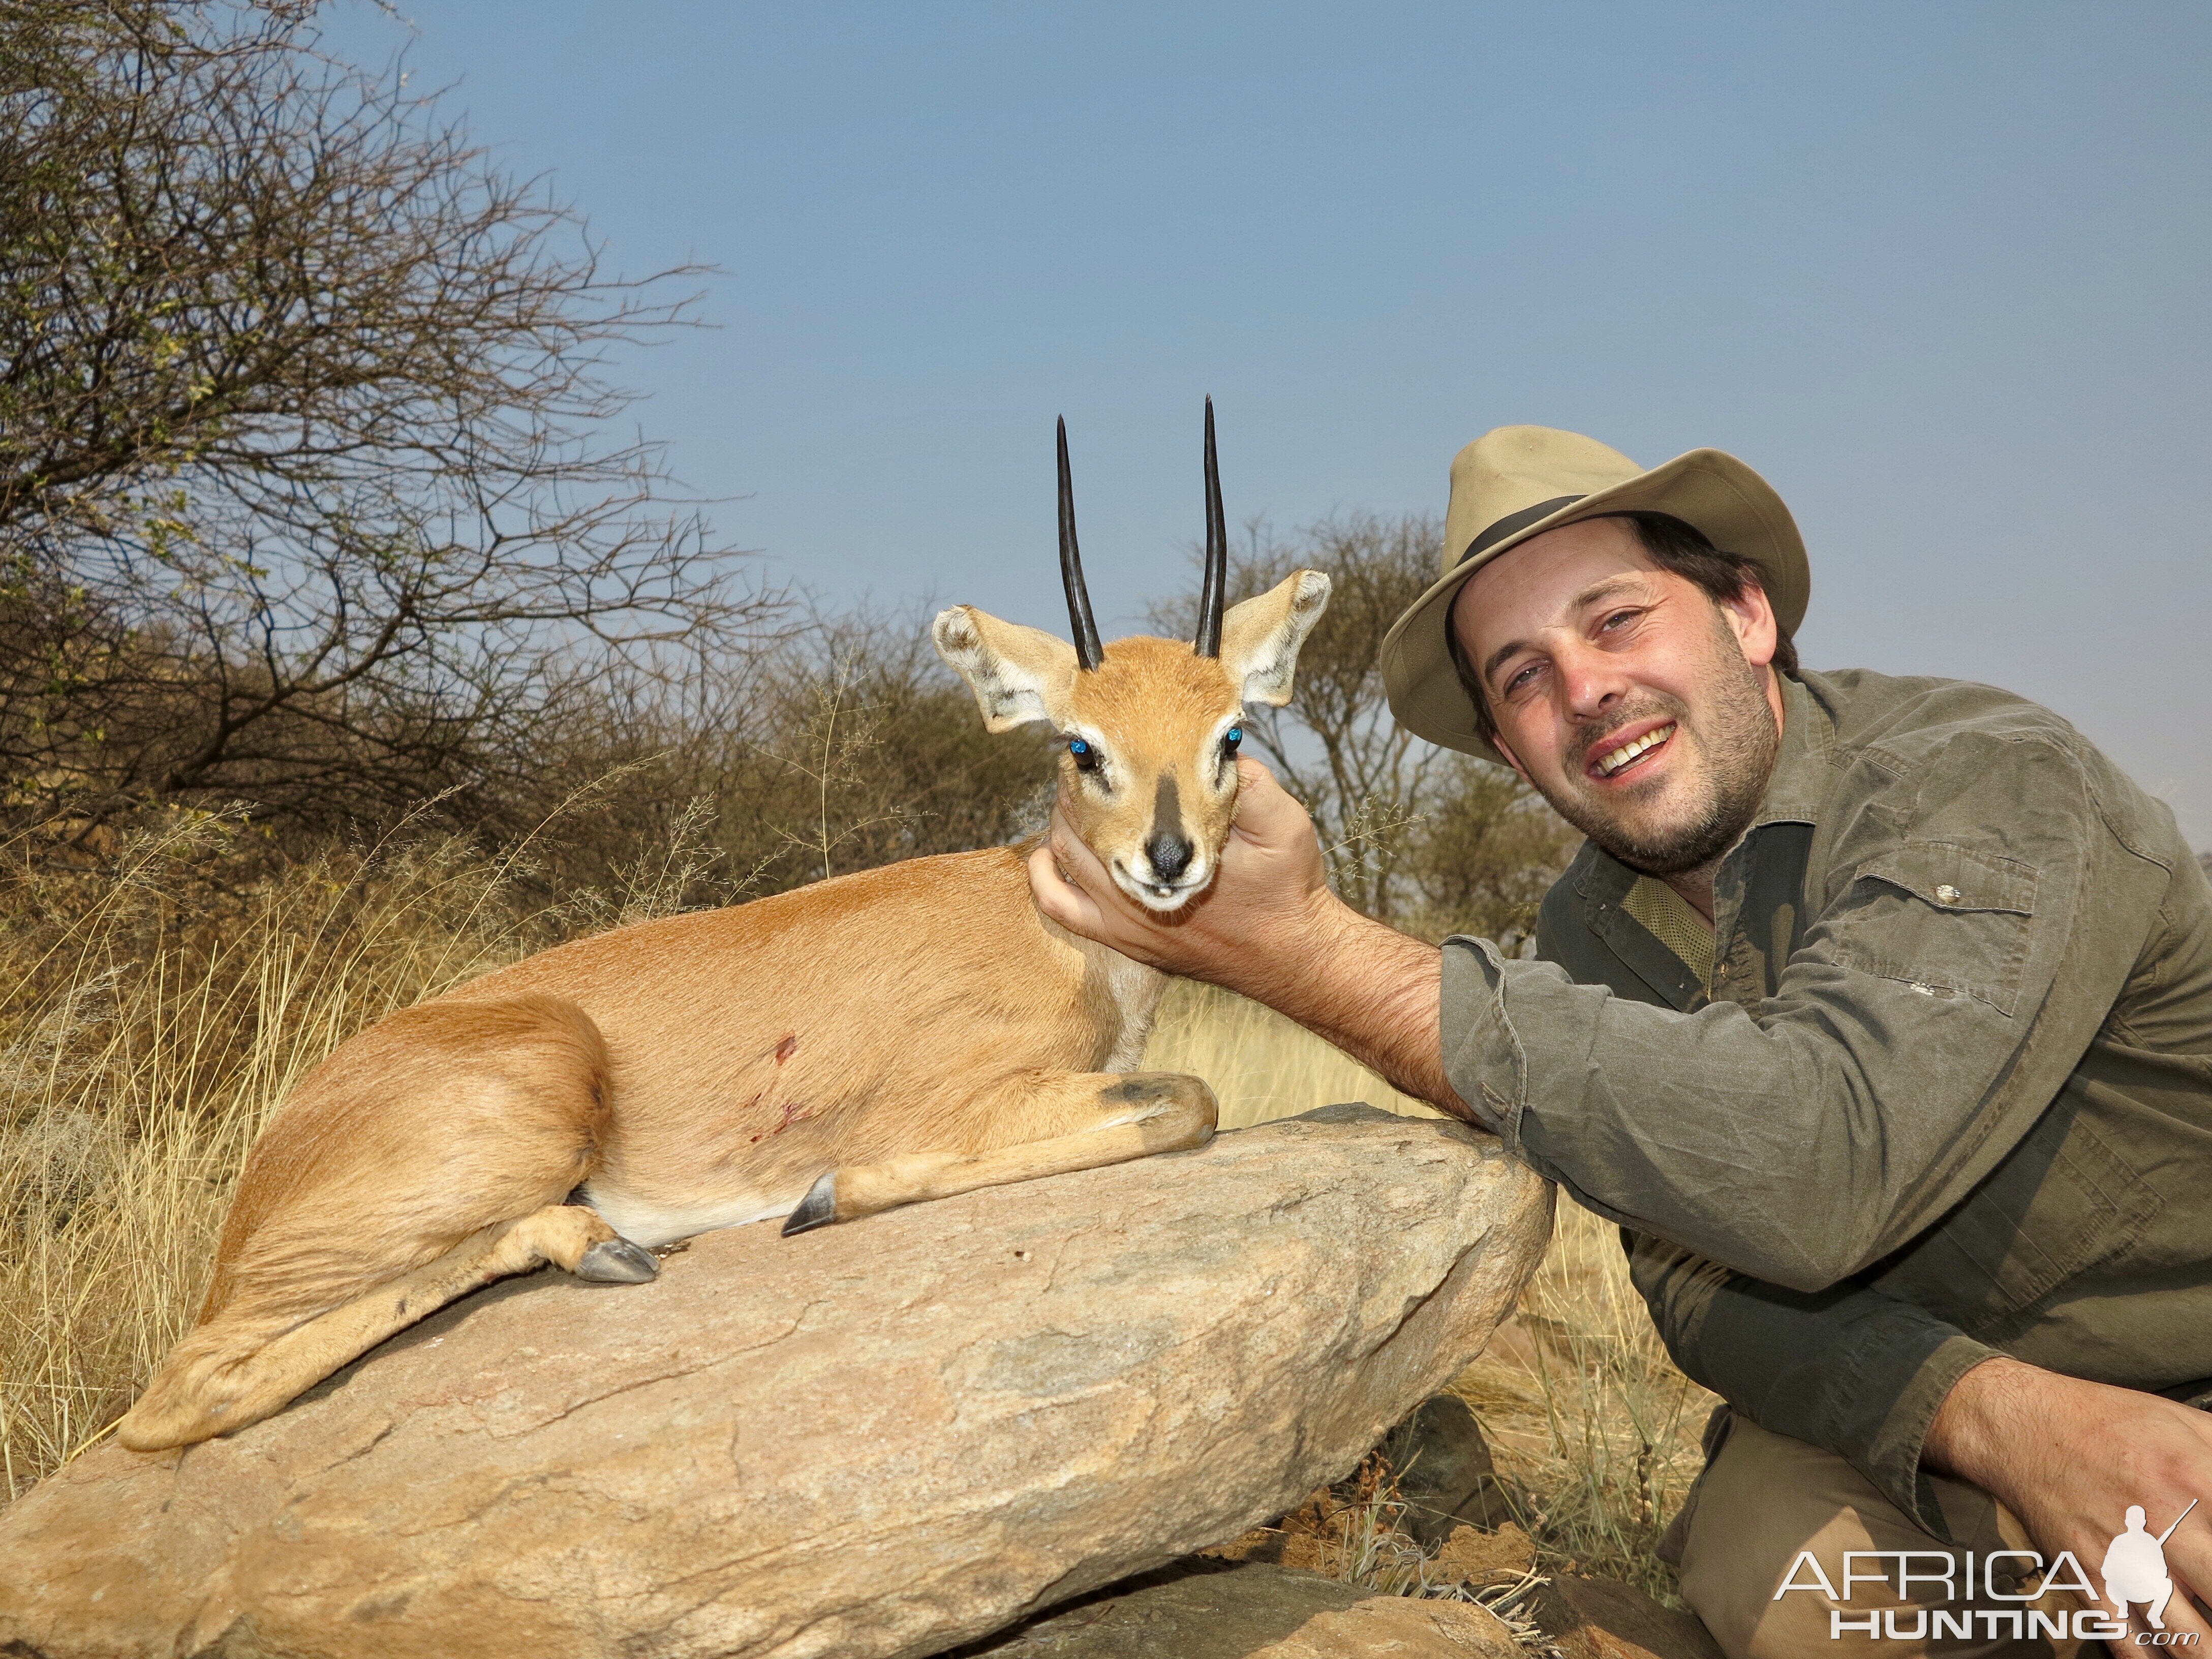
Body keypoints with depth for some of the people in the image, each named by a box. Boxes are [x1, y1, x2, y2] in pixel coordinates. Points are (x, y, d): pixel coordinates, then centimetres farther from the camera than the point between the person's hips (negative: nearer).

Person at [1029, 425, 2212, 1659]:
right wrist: (1990, 1415, -30)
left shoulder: (1991, 782, -25)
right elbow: (1698, 1276, -9)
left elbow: (1820, 1164, -41)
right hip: (1908, 1414, 3)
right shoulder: (1593, 929, -5)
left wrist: (1315, 953, -40)